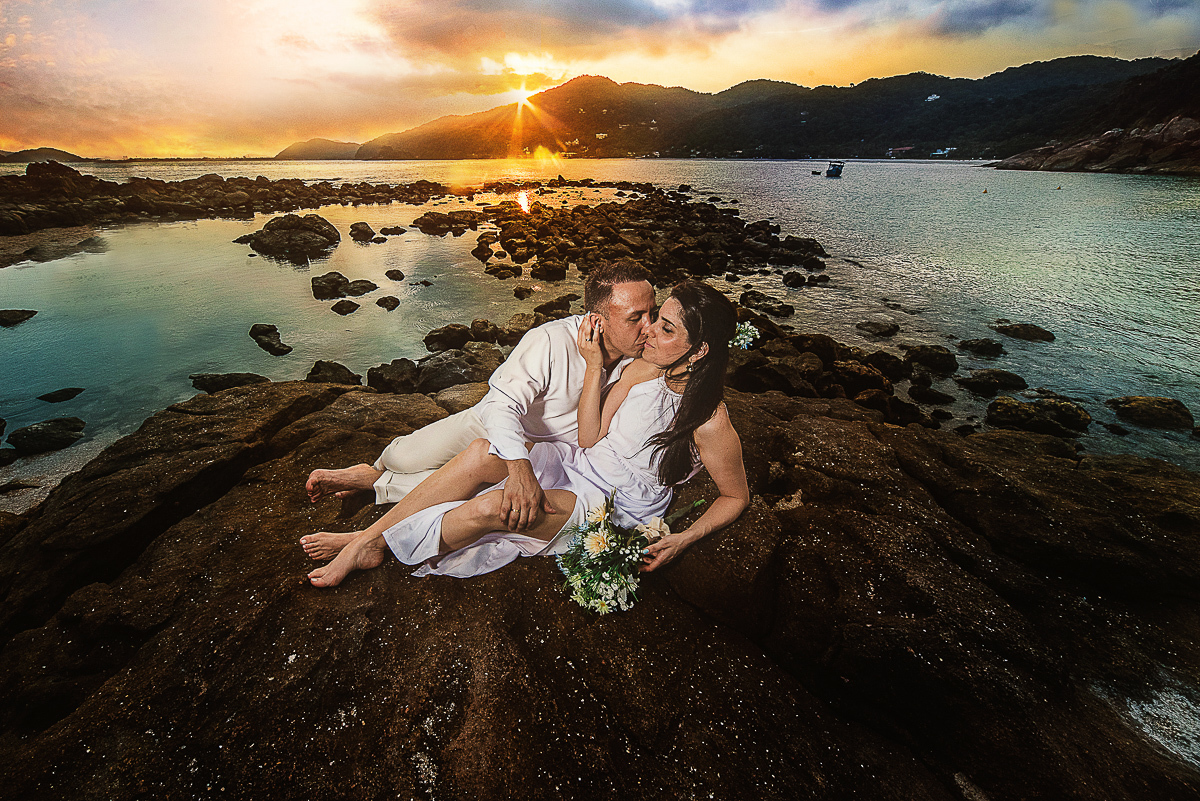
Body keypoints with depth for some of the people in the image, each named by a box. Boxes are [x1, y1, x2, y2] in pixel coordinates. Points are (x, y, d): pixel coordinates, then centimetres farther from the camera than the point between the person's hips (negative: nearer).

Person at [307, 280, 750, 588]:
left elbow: (737, 496, -3)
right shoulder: (645, 369, -4)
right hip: (581, 464, 6)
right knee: (482, 455, -20)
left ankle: (373, 545, -2)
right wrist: (594, 365, -10)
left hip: (614, 511, -5)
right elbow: (590, 439, -3)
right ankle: (367, 533, -6)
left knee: (493, 505, -27)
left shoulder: (710, 424, -18)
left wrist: (682, 540, -13)